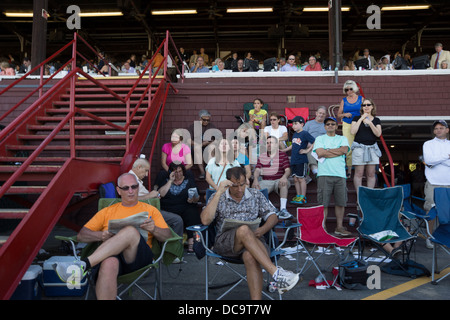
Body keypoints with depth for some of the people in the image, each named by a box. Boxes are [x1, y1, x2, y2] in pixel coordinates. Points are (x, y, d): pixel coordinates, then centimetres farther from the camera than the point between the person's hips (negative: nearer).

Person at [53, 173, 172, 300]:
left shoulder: (150, 210, 21)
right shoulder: (107, 211, 25)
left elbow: (168, 236, 12)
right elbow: (81, 235, 18)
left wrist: (154, 229, -10)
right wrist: (101, 235, -4)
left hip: (139, 257, -1)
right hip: (111, 255, 1)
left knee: (131, 231, -33)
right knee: (109, 263, -38)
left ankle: (83, 265, -34)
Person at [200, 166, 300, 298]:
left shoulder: (256, 195, 16)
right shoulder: (219, 198, 10)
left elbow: (273, 216, 12)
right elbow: (205, 220, -6)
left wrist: (263, 229, -11)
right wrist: (219, 193, -10)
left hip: (253, 240, 1)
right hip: (225, 242, -1)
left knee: (250, 256, -36)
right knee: (243, 230, -36)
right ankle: (276, 272, -40)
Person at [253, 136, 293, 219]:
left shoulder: (283, 155, 7)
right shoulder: (262, 156, 16)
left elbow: (288, 170, -2)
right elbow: (257, 170, 9)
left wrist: (284, 177, -26)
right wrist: (255, 179, -12)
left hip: (279, 180, -2)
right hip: (265, 181, 2)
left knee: (284, 183, -36)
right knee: (255, 188, -27)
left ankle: (283, 209, -39)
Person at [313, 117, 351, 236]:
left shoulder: (342, 138, 19)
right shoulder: (319, 138, 13)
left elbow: (345, 150, -2)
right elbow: (319, 152, -5)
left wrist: (327, 151, -2)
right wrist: (337, 151, 0)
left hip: (340, 174, 2)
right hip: (324, 174, -2)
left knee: (340, 202, 4)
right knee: (323, 203, -4)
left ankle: (339, 227, 15)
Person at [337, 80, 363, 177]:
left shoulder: (361, 99, 8)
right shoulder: (343, 100, 10)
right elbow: (338, 115, 14)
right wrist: (345, 114, -6)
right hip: (347, 125, 0)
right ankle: (349, 170, 2)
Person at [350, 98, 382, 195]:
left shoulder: (376, 120, 12)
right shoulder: (356, 118, 7)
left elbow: (378, 134, -2)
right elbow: (353, 132, -8)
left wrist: (370, 123, -13)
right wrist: (361, 119, -8)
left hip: (372, 148, 3)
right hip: (359, 147, -2)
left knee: (371, 174, 3)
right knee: (359, 173, -6)